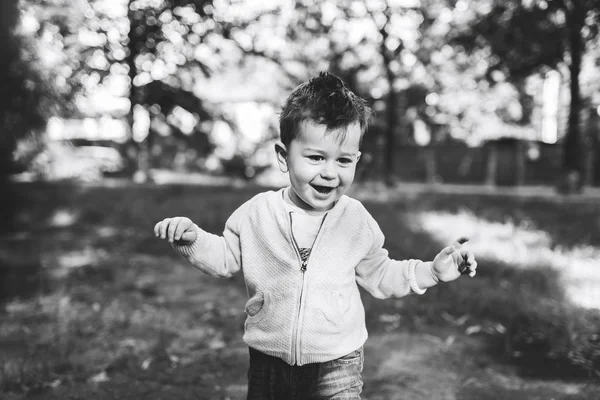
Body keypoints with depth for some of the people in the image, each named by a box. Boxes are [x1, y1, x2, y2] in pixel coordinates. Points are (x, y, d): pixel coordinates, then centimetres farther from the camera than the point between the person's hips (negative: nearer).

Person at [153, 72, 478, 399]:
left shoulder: (357, 220, -6)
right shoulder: (256, 213, -8)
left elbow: (378, 275, 6)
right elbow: (225, 258, 6)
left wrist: (430, 271, -3)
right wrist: (193, 239, -11)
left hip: (338, 365, -1)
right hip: (269, 361, 1)